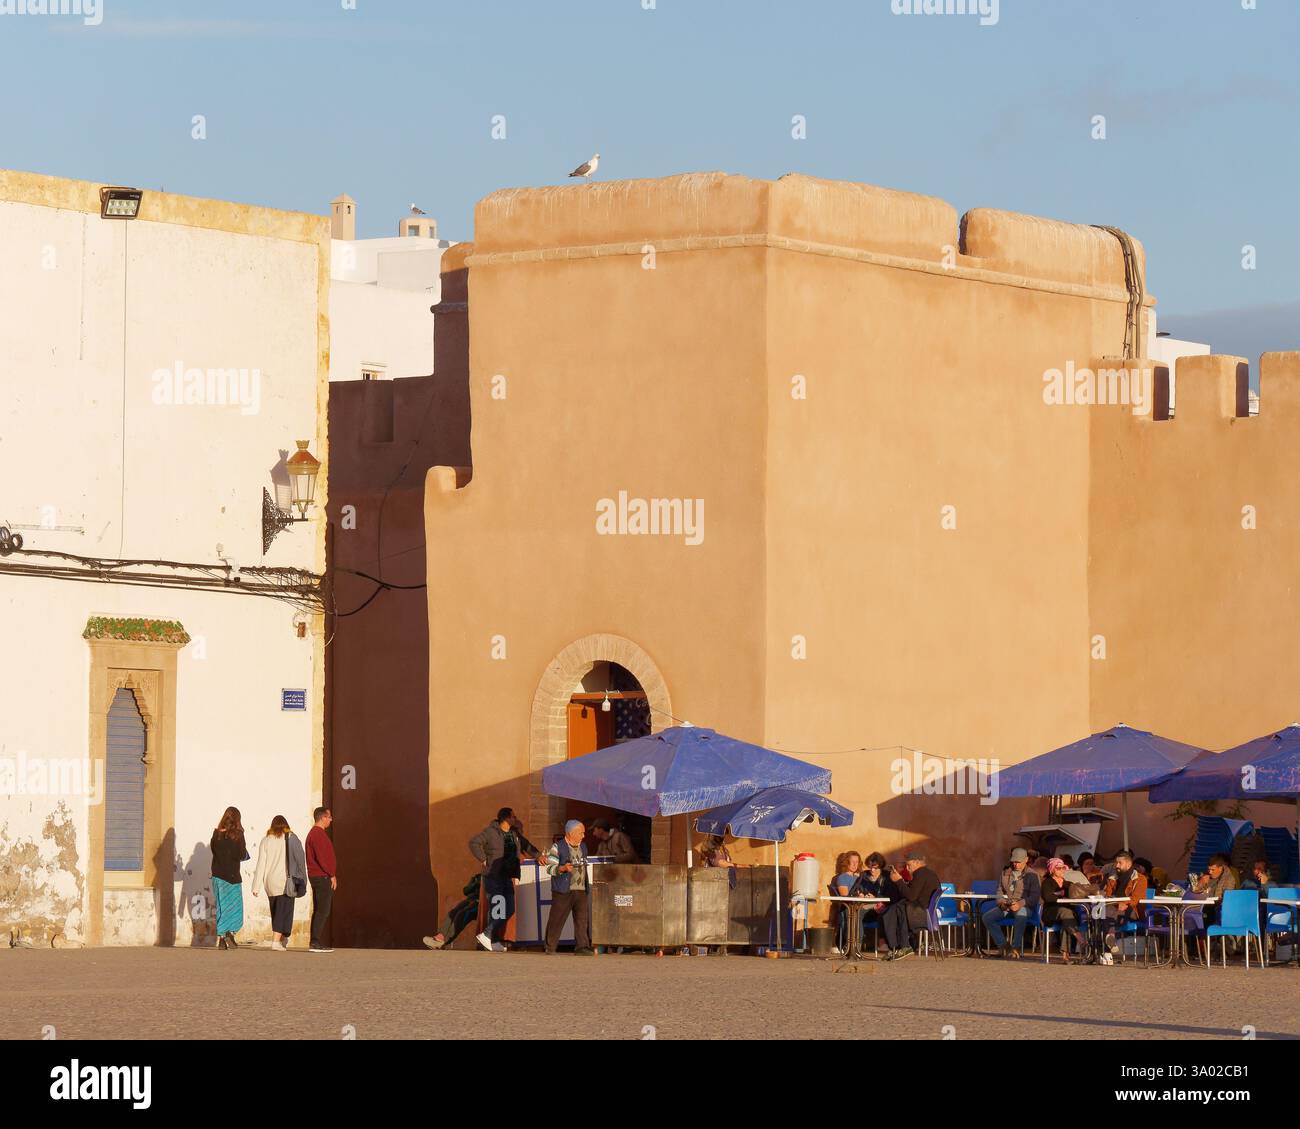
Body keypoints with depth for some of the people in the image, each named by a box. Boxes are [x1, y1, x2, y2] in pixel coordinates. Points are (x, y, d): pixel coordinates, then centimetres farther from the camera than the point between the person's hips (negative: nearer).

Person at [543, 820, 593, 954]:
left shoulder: (582, 848, 18)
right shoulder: (557, 847, -3)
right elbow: (550, 868, -8)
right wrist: (563, 868, -26)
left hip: (580, 890, 5)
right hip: (563, 891, -5)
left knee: (582, 918, -5)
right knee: (557, 919, -1)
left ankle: (582, 947, -6)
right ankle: (550, 947, 9)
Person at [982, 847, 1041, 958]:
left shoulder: (1032, 875, 3)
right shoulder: (1005, 874, 19)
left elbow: (1035, 896, -6)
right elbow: (1000, 891, 21)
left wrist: (1020, 904, -21)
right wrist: (1001, 901, -4)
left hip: (1024, 906, -5)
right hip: (1006, 906, 5)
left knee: (1021, 915, -42)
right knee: (987, 917, -19)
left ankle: (1016, 948, -31)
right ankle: (1003, 946, -13)